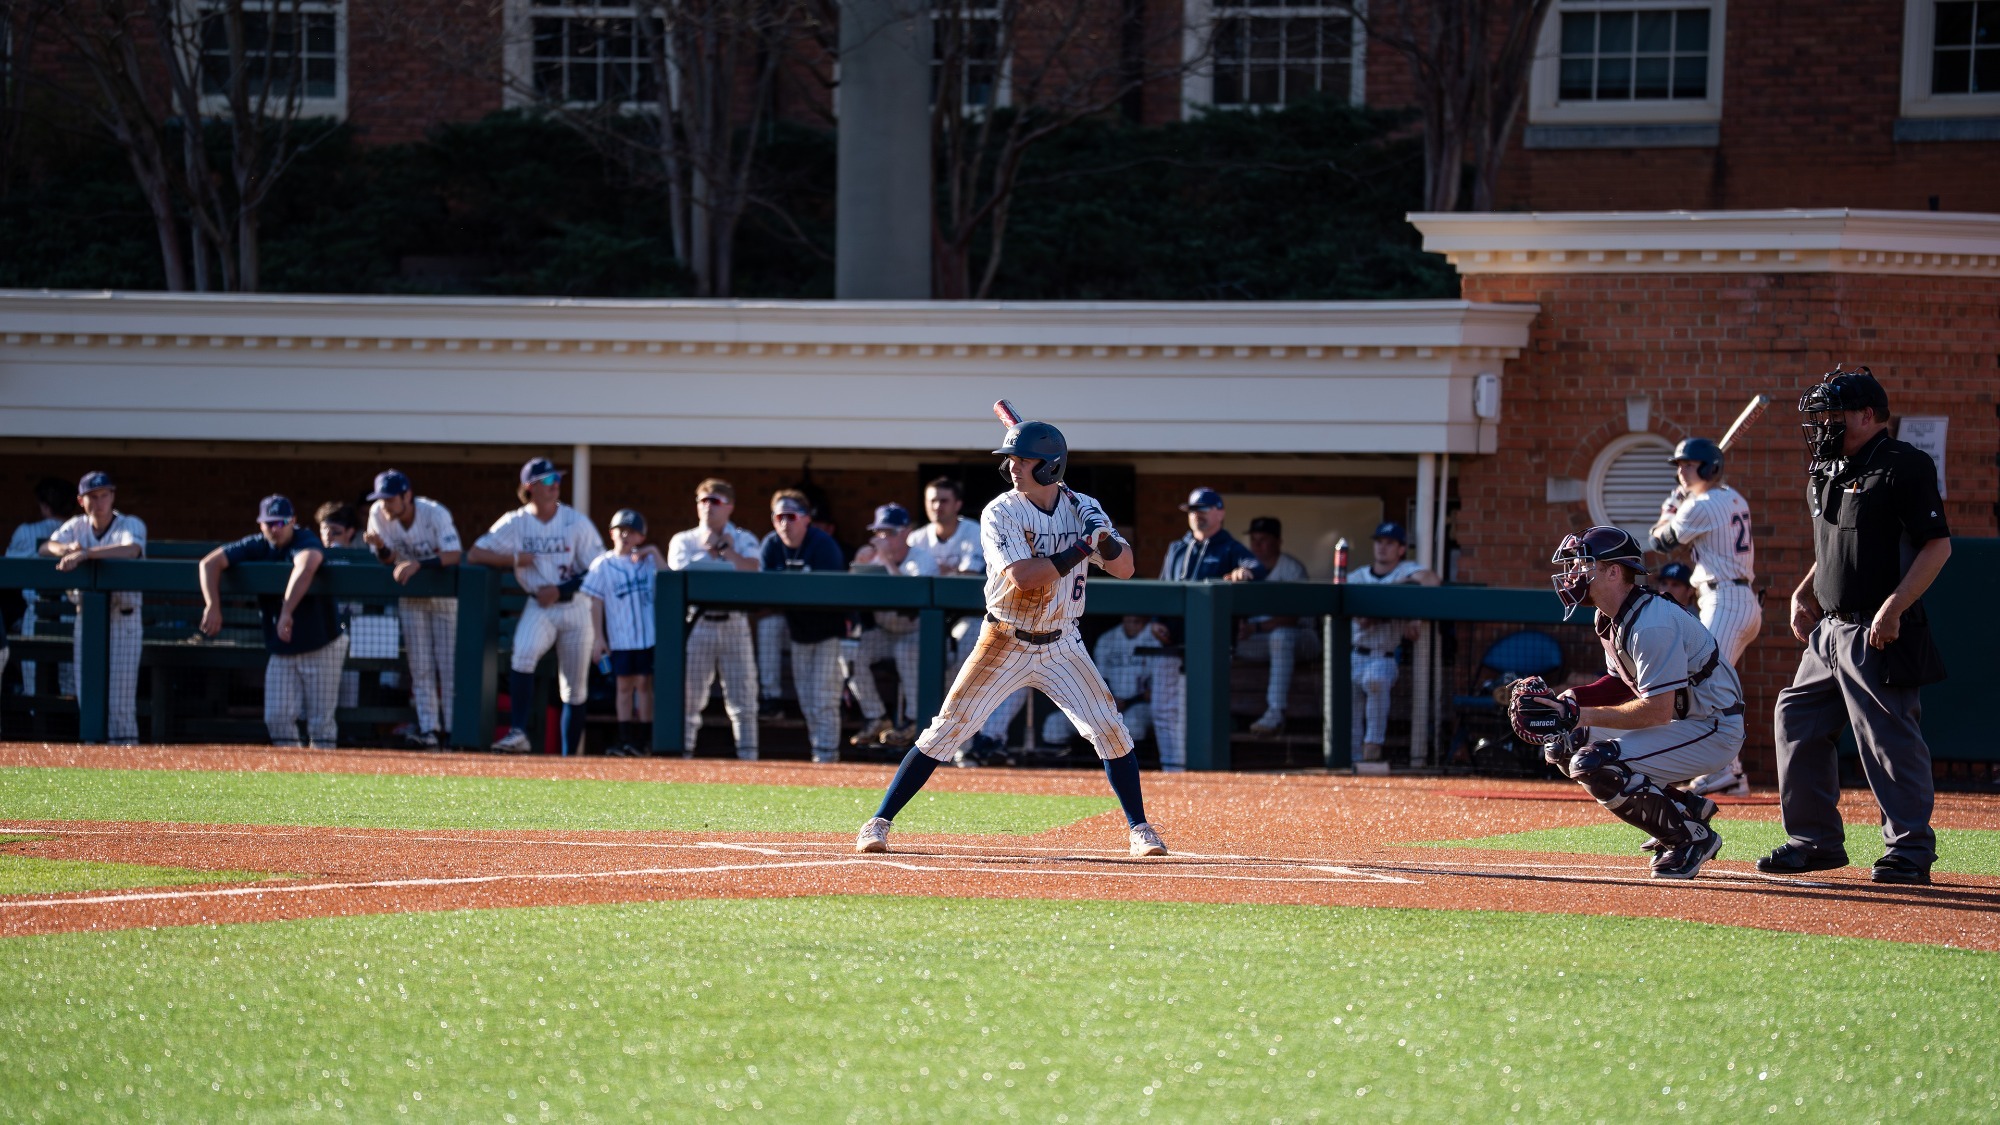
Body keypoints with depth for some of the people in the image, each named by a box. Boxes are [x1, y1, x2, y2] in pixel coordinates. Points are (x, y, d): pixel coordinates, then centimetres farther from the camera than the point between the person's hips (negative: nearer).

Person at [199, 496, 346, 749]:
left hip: (321, 646, -5)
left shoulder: (305, 542, -17)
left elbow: (305, 568, -40)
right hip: (281, 650, 5)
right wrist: (212, 607, -19)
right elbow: (210, 563, -6)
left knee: (320, 722, -3)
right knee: (277, 718, -3)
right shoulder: (257, 546, -2)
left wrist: (287, 613, -49)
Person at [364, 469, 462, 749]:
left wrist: (419, 563, -41)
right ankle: (428, 729, 0)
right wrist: (381, 549, -29)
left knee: (448, 662, -6)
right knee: (420, 664, 0)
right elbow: (389, 560, -7)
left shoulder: (435, 514, -25)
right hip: (411, 595, 4)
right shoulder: (378, 514, -12)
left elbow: (454, 555, -32)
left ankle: (453, 729, -3)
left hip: (444, 592, -4)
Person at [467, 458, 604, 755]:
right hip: (539, 607, -1)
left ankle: (570, 757, 15)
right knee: (523, 654, -31)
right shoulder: (515, 523, -2)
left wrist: (560, 590, -17)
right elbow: (476, 554, -3)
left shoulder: (576, 522, -5)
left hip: (574, 606, 1)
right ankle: (517, 733, -34)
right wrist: (515, 559, -15)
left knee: (575, 690, 4)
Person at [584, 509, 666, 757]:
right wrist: (598, 638, -3)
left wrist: (655, 553, -10)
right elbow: (596, 603, 2)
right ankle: (625, 739, 5)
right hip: (619, 638, 0)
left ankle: (643, 740, 4)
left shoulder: (648, 561, 7)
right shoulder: (603, 564, 4)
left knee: (644, 684, 0)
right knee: (624, 686, 3)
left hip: (648, 634, 0)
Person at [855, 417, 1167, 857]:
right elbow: (1023, 576, -26)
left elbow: (1124, 569, -2)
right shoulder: (1001, 513, -13)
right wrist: (1083, 548, -25)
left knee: (1110, 730, -4)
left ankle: (1139, 829, 12)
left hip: (1061, 646, 3)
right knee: (945, 732, -7)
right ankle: (879, 822, 0)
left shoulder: (1082, 509, -1)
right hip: (1004, 646, -3)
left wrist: (1107, 541, -23)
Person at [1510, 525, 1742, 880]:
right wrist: (1567, 701, -2)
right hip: (1676, 719, 10)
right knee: (1562, 746, 8)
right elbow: (1621, 684, 16)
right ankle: (1685, 806, 11)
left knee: (1593, 766, -24)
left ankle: (1691, 837, -7)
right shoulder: (1610, 619, 5)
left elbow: (1658, 710, -29)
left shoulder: (1651, 625, -26)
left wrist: (1580, 715, -27)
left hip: (1713, 730, -10)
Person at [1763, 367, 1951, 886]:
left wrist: (1894, 608, -22)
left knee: (1889, 736, -8)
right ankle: (1816, 839, 20)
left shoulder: (1905, 467, -11)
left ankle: (1910, 850, 0)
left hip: (1879, 635, -9)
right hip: (1829, 629, 9)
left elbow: (1937, 545, -15)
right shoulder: (1827, 473, 16)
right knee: (1798, 721, 11)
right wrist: (1803, 594, 14)